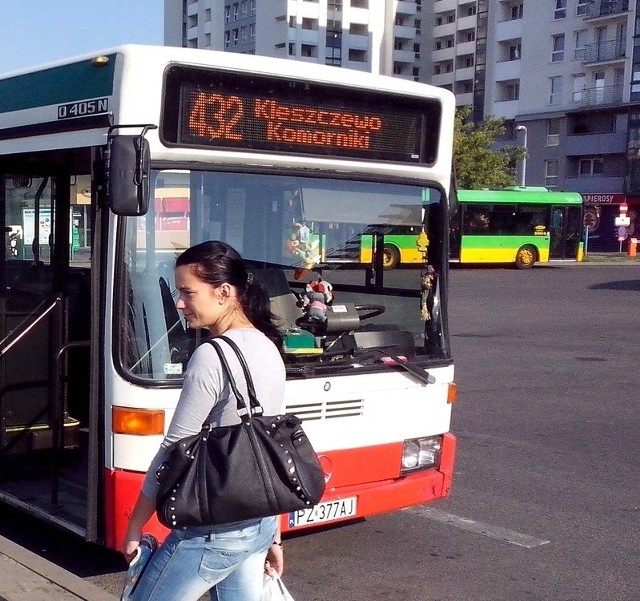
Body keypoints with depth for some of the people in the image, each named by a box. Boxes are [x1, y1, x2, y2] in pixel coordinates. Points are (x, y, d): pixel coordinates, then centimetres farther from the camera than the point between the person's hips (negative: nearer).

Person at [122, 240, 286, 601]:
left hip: (214, 531, -8)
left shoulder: (212, 356, -19)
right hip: (260, 523, 8)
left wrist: (135, 525, -4)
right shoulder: (269, 349, 8)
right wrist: (272, 535, 19)